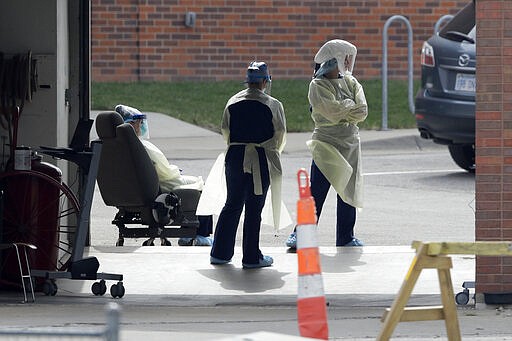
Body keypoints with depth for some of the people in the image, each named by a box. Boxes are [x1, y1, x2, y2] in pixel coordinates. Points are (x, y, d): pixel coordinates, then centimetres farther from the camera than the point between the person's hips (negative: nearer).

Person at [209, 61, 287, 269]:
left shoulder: (233, 102, 4)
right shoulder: (272, 105, -6)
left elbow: (225, 131, 7)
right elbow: (280, 135, -3)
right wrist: (274, 154, 16)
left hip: (235, 157, 4)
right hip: (260, 160, -4)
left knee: (232, 205, 13)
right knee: (254, 208, 1)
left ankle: (220, 253, 16)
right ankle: (252, 257, 4)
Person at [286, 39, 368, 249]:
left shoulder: (350, 82, 10)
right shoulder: (318, 86, -7)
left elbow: (362, 112, -2)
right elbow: (332, 111, -20)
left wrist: (341, 110, -13)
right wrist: (349, 105, -4)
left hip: (350, 144, 5)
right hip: (326, 144, -5)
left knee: (348, 191, 8)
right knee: (316, 192, -8)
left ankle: (346, 237, 17)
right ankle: (300, 234, -3)